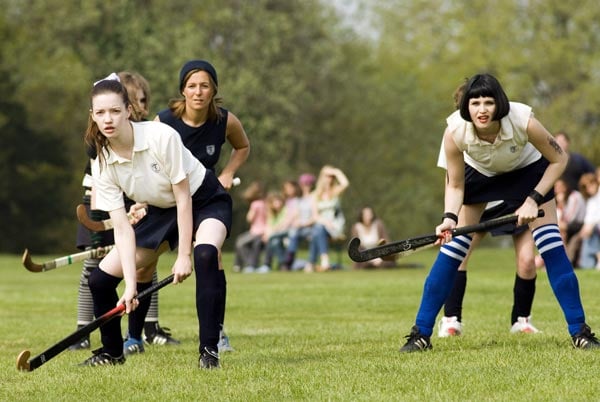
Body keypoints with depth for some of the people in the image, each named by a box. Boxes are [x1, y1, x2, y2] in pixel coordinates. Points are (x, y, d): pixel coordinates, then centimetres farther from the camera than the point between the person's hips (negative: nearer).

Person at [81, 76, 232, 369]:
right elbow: (122, 227, -17)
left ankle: (209, 350, -32)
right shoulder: (103, 165, -17)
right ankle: (112, 352, 22)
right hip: (160, 211, 5)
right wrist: (130, 285, -25)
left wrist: (184, 256, -24)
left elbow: (183, 198, -24)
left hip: (205, 202, -5)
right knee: (100, 278, -2)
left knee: (205, 254, -38)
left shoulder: (161, 137, -30)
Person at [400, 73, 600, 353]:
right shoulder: (455, 132, -33)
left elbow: (559, 159, -19)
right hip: (478, 173, 1)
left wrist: (534, 200, -26)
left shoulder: (523, 122, -37)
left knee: (551, 245, -12)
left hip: (527, 170, -1)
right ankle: (421, 334, -1)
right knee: (451, 248, -9)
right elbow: (455, 185, -18)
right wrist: (450, 218, -35)